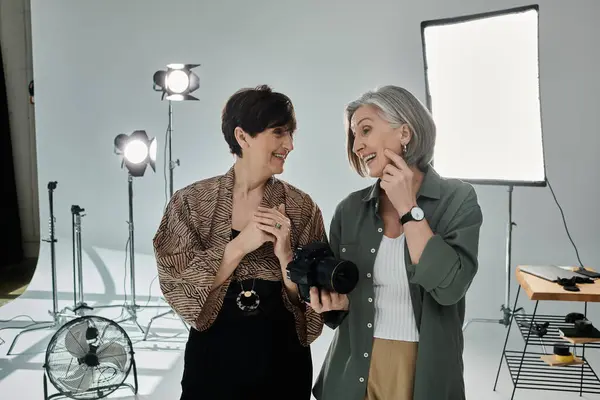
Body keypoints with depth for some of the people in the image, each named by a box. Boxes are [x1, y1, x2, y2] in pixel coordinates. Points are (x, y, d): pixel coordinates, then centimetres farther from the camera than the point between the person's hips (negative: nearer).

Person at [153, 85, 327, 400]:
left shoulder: (302, 208, -6)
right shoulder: (191, 201, -6)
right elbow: (177, 286, -11)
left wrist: (285, 255, -22)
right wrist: (240, 245, -21)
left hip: (283, 360, 1)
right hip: (212, 357, -1)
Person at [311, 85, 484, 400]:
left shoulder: (457, 199, -9)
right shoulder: (349, 209, -2)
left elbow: (449, 287, -22)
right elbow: (337, 307, 6)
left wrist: (408, 208, -20)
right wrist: (335, 301, -16)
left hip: (426, 374, -2)